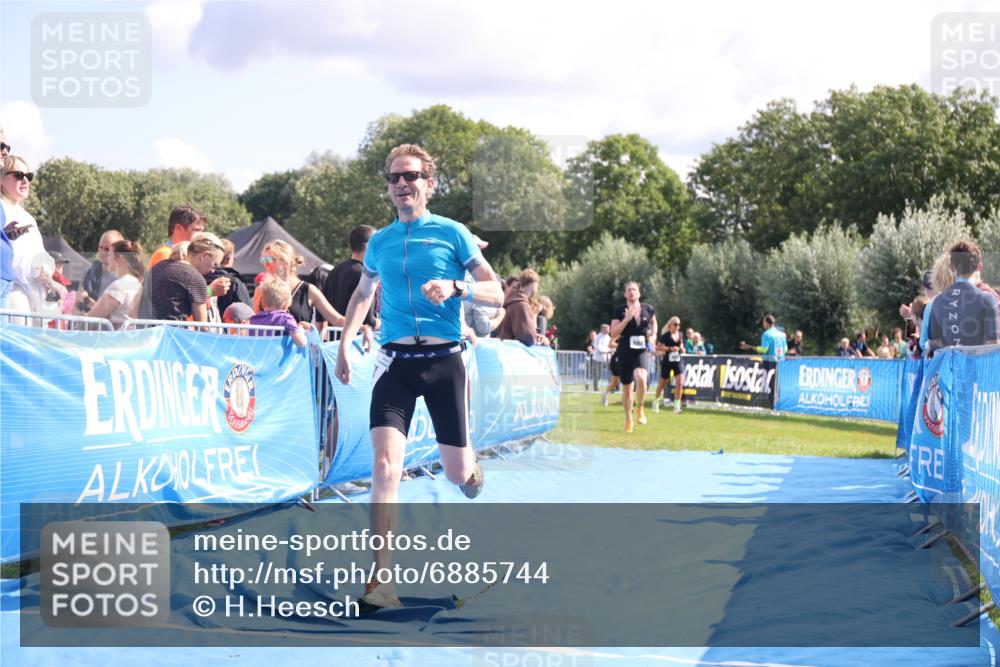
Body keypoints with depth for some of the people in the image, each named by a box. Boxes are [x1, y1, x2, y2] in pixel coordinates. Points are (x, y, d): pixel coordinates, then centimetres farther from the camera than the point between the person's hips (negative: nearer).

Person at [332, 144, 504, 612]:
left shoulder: (452, 234, 1)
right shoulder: (379, 242, 11)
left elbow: (496, 293, 0)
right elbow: (363, 293, 28)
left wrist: (455, 287, -19)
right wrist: (345, 344, 18)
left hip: (444, 359, -1)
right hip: (396, 361, 1)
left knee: (457, 473, 4)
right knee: (385, 465, -17)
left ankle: (472, 465, 46)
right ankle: (381, 580, -16)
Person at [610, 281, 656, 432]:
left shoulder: (648, 309, 3)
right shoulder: (620, 310, -2)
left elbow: (653, 322, 26)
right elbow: (614, 333, -10)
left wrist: (653, 335, 8)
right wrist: (627, 319, -19)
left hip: (642, 351, 0)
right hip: (625, 351, 1)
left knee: (641, 378, -29)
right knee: (627, 387, 8)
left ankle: (640, 408, -5)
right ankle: (628, 419, 26)